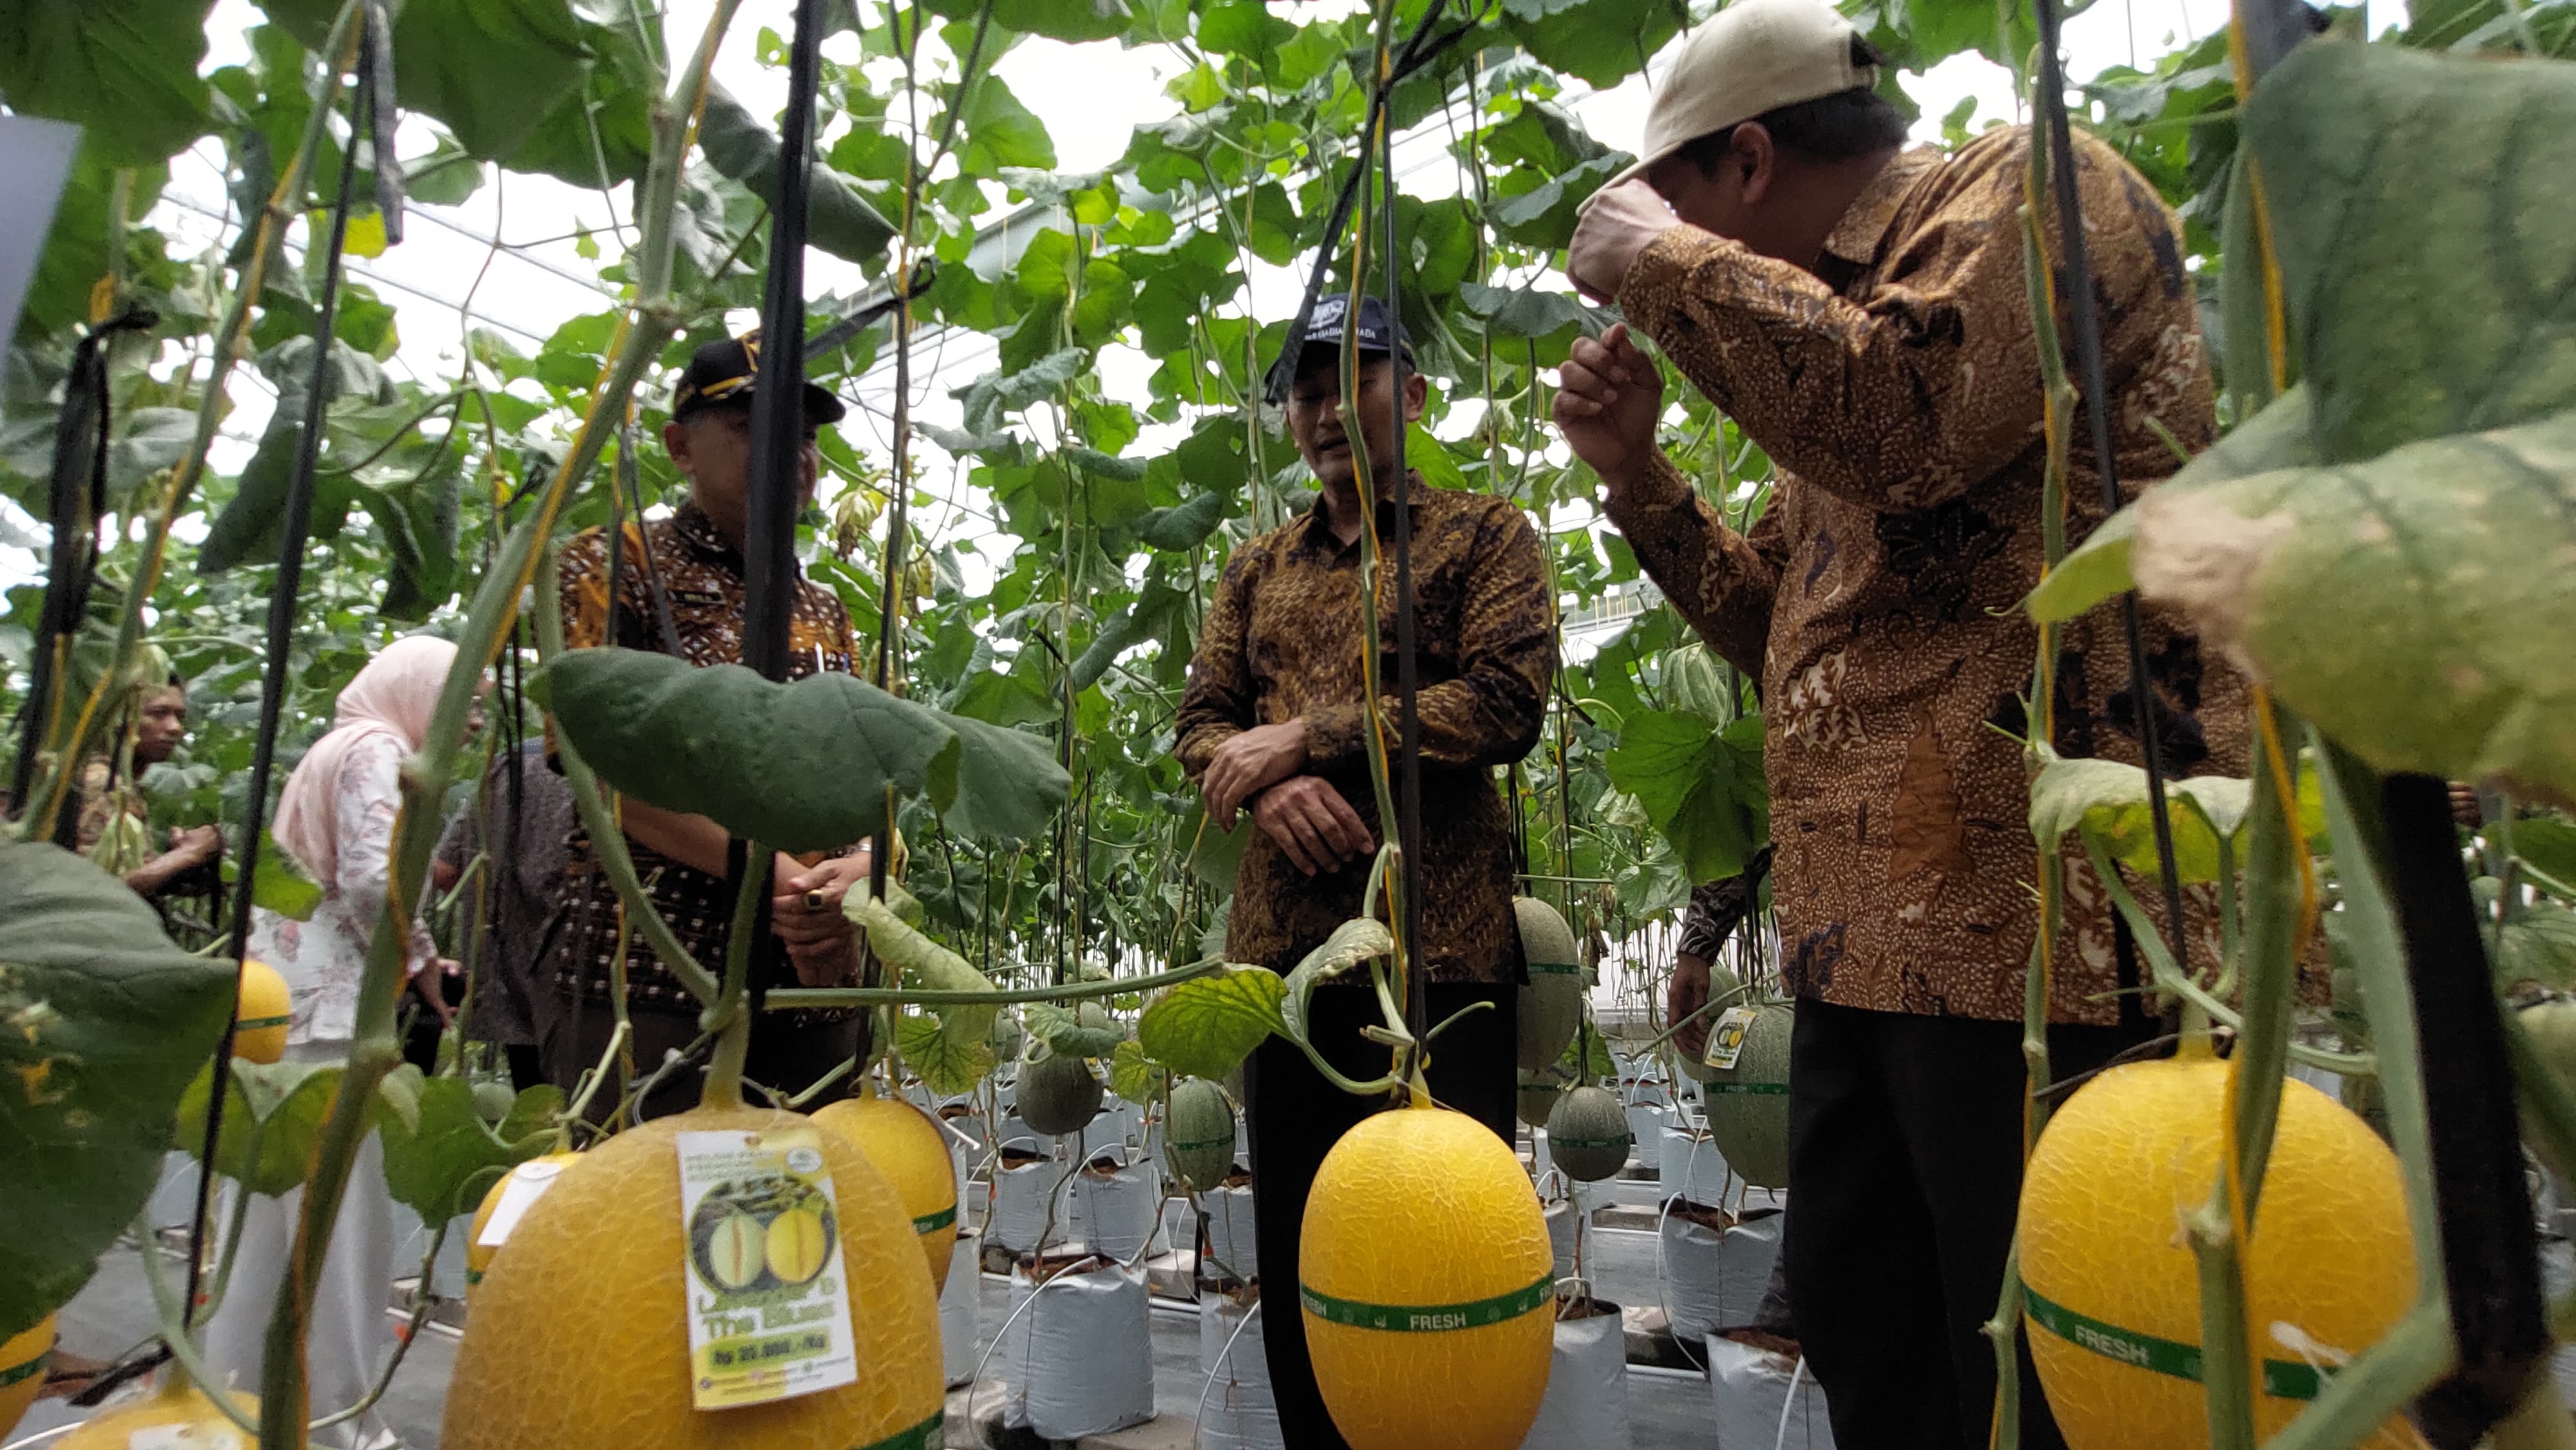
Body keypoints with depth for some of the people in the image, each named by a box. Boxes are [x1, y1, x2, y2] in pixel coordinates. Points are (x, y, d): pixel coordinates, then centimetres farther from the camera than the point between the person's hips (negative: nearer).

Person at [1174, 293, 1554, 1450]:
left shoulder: (1484, 535, 6)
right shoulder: (1257, 570, 19)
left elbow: (1506, 702, -9)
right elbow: (1199, 722, 13)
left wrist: (1303, 733, -11)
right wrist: (1268, 782, -10)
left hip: (1439, 940, -4)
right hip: (1284, 942, 5)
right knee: (1295, 1244, 13)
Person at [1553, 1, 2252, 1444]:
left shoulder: (2039, 185, 0)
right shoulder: (1838, 310, 25)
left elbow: (1903, 416, -23)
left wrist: (1658, 262, -8)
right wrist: (1635, 467, 16)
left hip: (2046, 923, -9)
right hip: (1868, 939, 9)